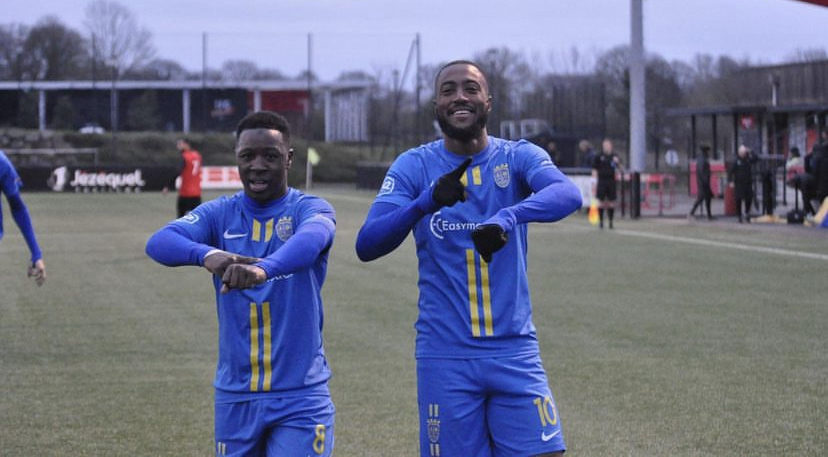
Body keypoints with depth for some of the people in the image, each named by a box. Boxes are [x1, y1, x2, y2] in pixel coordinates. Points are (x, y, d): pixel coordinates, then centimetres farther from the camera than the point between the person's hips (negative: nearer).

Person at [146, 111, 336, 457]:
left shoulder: (309, 209, -3)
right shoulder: (220, 214, 3)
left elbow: (311, 239, -29)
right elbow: (159, 242, -17)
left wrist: (265, 269, -51)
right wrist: (205, 254, -40)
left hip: (301, 395, -3)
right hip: (235, 397, 3)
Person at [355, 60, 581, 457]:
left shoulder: (518, 156, 2)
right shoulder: (414, 166, 1)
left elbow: (567, 193, -21)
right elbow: (367, 245, -12)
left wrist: (509, 217, -41)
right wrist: (426, 203, -30)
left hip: (514, 350, 1)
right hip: (444, 357, 0)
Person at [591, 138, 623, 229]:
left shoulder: (614, 156, 9)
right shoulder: (598, 157, 2)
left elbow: (621, 170, 9)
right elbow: (594, 171, 3)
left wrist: (618, 163, -11)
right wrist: (594, 184, -3)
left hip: (612, 182, 2)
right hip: (601, 182, -2)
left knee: (611, 203, 1)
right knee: (601, 202, -3)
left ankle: (611, 222, 8)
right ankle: (600, 221, 6)